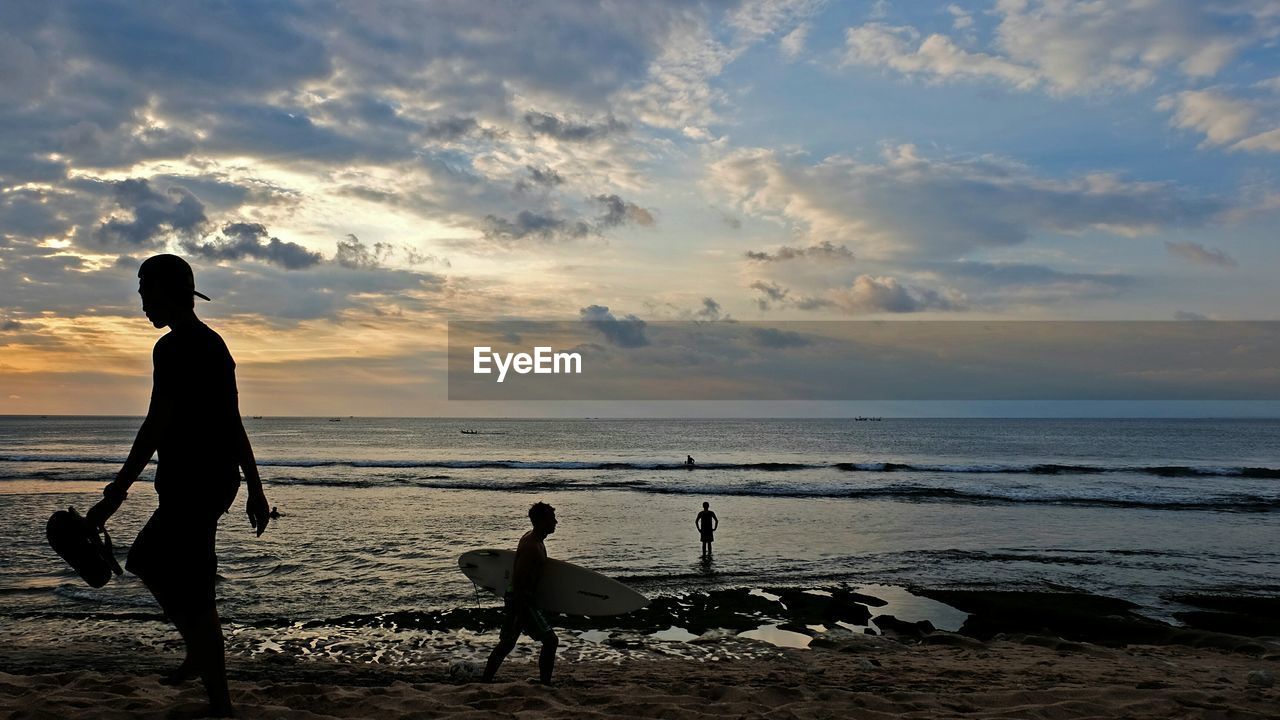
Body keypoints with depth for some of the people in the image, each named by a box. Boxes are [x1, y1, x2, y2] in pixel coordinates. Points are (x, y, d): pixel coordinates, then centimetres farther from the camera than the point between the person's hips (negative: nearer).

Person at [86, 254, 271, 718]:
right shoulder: (213, 344, 15)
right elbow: (233, 424, 17)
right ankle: (198, 657, 31)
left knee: (192, 595, -3)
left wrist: (114, 495, -16)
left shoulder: (174, 348, -14)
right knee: (145, 561, 25)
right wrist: (254, 488, 19)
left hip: (190, 485, -10)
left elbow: (155, 427, -19)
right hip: (217, 482, 10)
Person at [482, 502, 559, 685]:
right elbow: (517, 579, -24)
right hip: (521, 600, -11)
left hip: (517, 598, 11)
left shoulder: (532, 538, 9)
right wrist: (518, 609, -23)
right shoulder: (532, 546, -22)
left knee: (506, 643, 19)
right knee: (550, 640, -8)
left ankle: (486, 682, 28)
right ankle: (545, 684, -2)